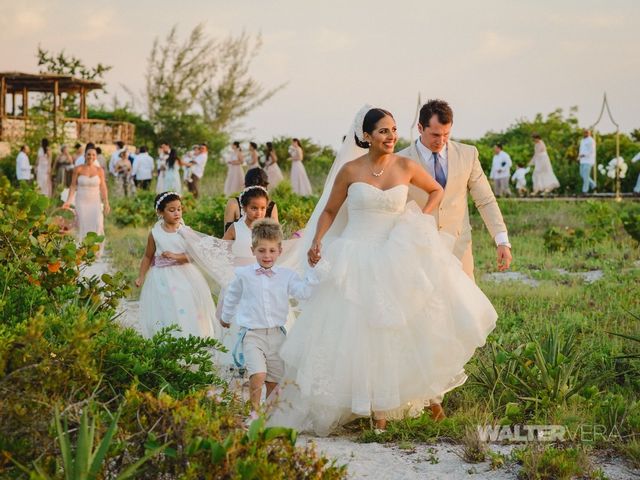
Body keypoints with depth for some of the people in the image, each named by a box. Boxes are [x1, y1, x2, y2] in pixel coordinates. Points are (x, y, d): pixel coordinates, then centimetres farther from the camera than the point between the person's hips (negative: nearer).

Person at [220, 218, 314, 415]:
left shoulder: (286, 275, 2)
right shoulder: (244, 274, 1)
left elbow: (304, 292, -12)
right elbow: (232, 296, 20)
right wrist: (226, 317, 33)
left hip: (277, 334, 2)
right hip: (252, 334, -2)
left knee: (274, 379, 9)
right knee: (258, 375, -20)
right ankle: (254, 411, -4)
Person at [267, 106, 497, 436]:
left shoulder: (406, 167, -1)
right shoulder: (350, 170, -3)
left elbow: (437, 191, 16)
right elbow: (329, 211, 7)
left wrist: (422, 218, -1)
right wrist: (316, 241, -9)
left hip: (394, 259, 1)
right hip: (355, 262, -1)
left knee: (392, 332, -4)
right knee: (356, 336, 2)